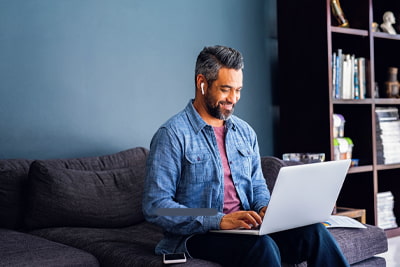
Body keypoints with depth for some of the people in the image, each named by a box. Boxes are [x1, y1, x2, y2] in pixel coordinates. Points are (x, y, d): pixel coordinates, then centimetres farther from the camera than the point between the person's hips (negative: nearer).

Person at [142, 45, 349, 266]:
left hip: (247, 228, 6)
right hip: (197, 237, -6)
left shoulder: (245, 131, 14)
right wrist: (219, 221, -24)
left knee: (314, 231, -19)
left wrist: (264, 208, -4)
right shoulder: (172, 135, -8)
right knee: (262, 246, -34)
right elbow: (155, 207, -14)